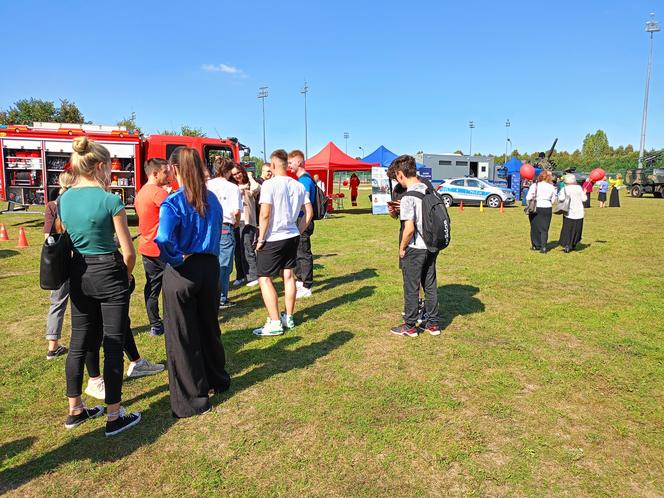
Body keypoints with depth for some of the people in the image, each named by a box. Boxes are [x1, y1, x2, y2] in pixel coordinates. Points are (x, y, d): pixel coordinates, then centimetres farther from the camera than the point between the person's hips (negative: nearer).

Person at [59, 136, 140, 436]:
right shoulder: (110, 200, -16)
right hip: (109, 274, -6)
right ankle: (114, 417, 12)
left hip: (78, 275, 7)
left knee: (79, 344, 17)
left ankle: (75, 410, 31)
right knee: (113, 346, 3)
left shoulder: (64, 200, 2)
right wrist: (126, 275, 5)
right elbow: (128, 252, -13)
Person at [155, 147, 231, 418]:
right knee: (209, 326, 22)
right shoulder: (212, 199, 3)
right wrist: (206, 255, 12)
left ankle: (192, 398, 19)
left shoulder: (173, 202, -16)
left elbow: (163, 240, -30)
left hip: (182, 273, -6)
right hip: (209, 267, 6)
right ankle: (217, 380, 40)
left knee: (182, 335, 8)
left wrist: (176, 258, -14)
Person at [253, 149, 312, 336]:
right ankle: (289, 318, 24)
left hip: (273, 239, -7)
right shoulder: (298, 186, 5)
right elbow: (309, 212, 6)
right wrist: (298, 231, 13)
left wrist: (261, 238, -10)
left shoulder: (269, 184, -14)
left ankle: (275, 323, 0)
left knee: (264, 279, 2)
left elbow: (265, 214, -19)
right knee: (289, 275, 15)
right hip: (292, 237, 7)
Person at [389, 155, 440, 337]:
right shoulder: (429, 190, 4)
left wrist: (402, 248, -8)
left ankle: (410, 326, 18)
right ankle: (433, 324, 25)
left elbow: (409, 228, -22)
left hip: (415, 249, -7)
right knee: (430, 286, 15)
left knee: (411, 288, 6)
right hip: (431, 247, 7)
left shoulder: (408, 197, -19)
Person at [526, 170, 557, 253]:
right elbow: (553, 200, 4)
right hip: (547, 208, 2)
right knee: (544, 228, 5)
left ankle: (536, 245, 19)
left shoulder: (534, 186, -6)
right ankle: (543, 247, -4)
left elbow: (528, 198, -9)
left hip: (536, 208, -1)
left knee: (535, 227, 11)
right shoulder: (551, 187, 1)